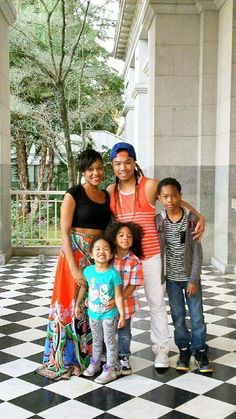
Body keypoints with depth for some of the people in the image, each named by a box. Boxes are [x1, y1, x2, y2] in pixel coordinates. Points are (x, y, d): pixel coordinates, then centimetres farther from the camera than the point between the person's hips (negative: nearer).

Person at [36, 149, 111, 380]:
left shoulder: (107, 196, 11)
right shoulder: (73, 194, -6)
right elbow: (64, 232, -11)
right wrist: (74, 267, -17)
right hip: (76, 254, -5)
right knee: (73, 304, 0)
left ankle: (90, 356, 24)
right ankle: (66, 359, 14)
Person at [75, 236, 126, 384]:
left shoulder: (113, 273, -22)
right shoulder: (88, 270, -10)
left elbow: (118, 296, -16)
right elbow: (83, 287, 6)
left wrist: (122, 315, -16)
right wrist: (77, 305, 12)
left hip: (109, 315, -4)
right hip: (93, 313, 4)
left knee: (110, 342, 9)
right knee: (97, 340, 23)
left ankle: (110, 370, 20)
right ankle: (95, 363, 41)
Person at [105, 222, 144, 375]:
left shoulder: (135, 261, -12)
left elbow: (132, 286, -12)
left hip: (126, 304, -1)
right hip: (106, 304, 1)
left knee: (124, 334, 13)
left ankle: (124, 358, 32)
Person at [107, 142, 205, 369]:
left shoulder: (150, 186, -7)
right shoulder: (110, 191, 3)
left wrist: (199, 217, -9)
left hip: (151, 256, -2)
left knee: (157, 304, 7)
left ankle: (161, 350, 23)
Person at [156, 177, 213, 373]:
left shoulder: (191, 218, -9)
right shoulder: (158, 221, -5)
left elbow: (197, 252, -7)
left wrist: (194, 279, -10)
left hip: (190, 276, -1)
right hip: (171, 278, 1)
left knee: (197, 316, 5)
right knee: (178, 316, 10)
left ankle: (200, 351, 21)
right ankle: (184, 350, 25)